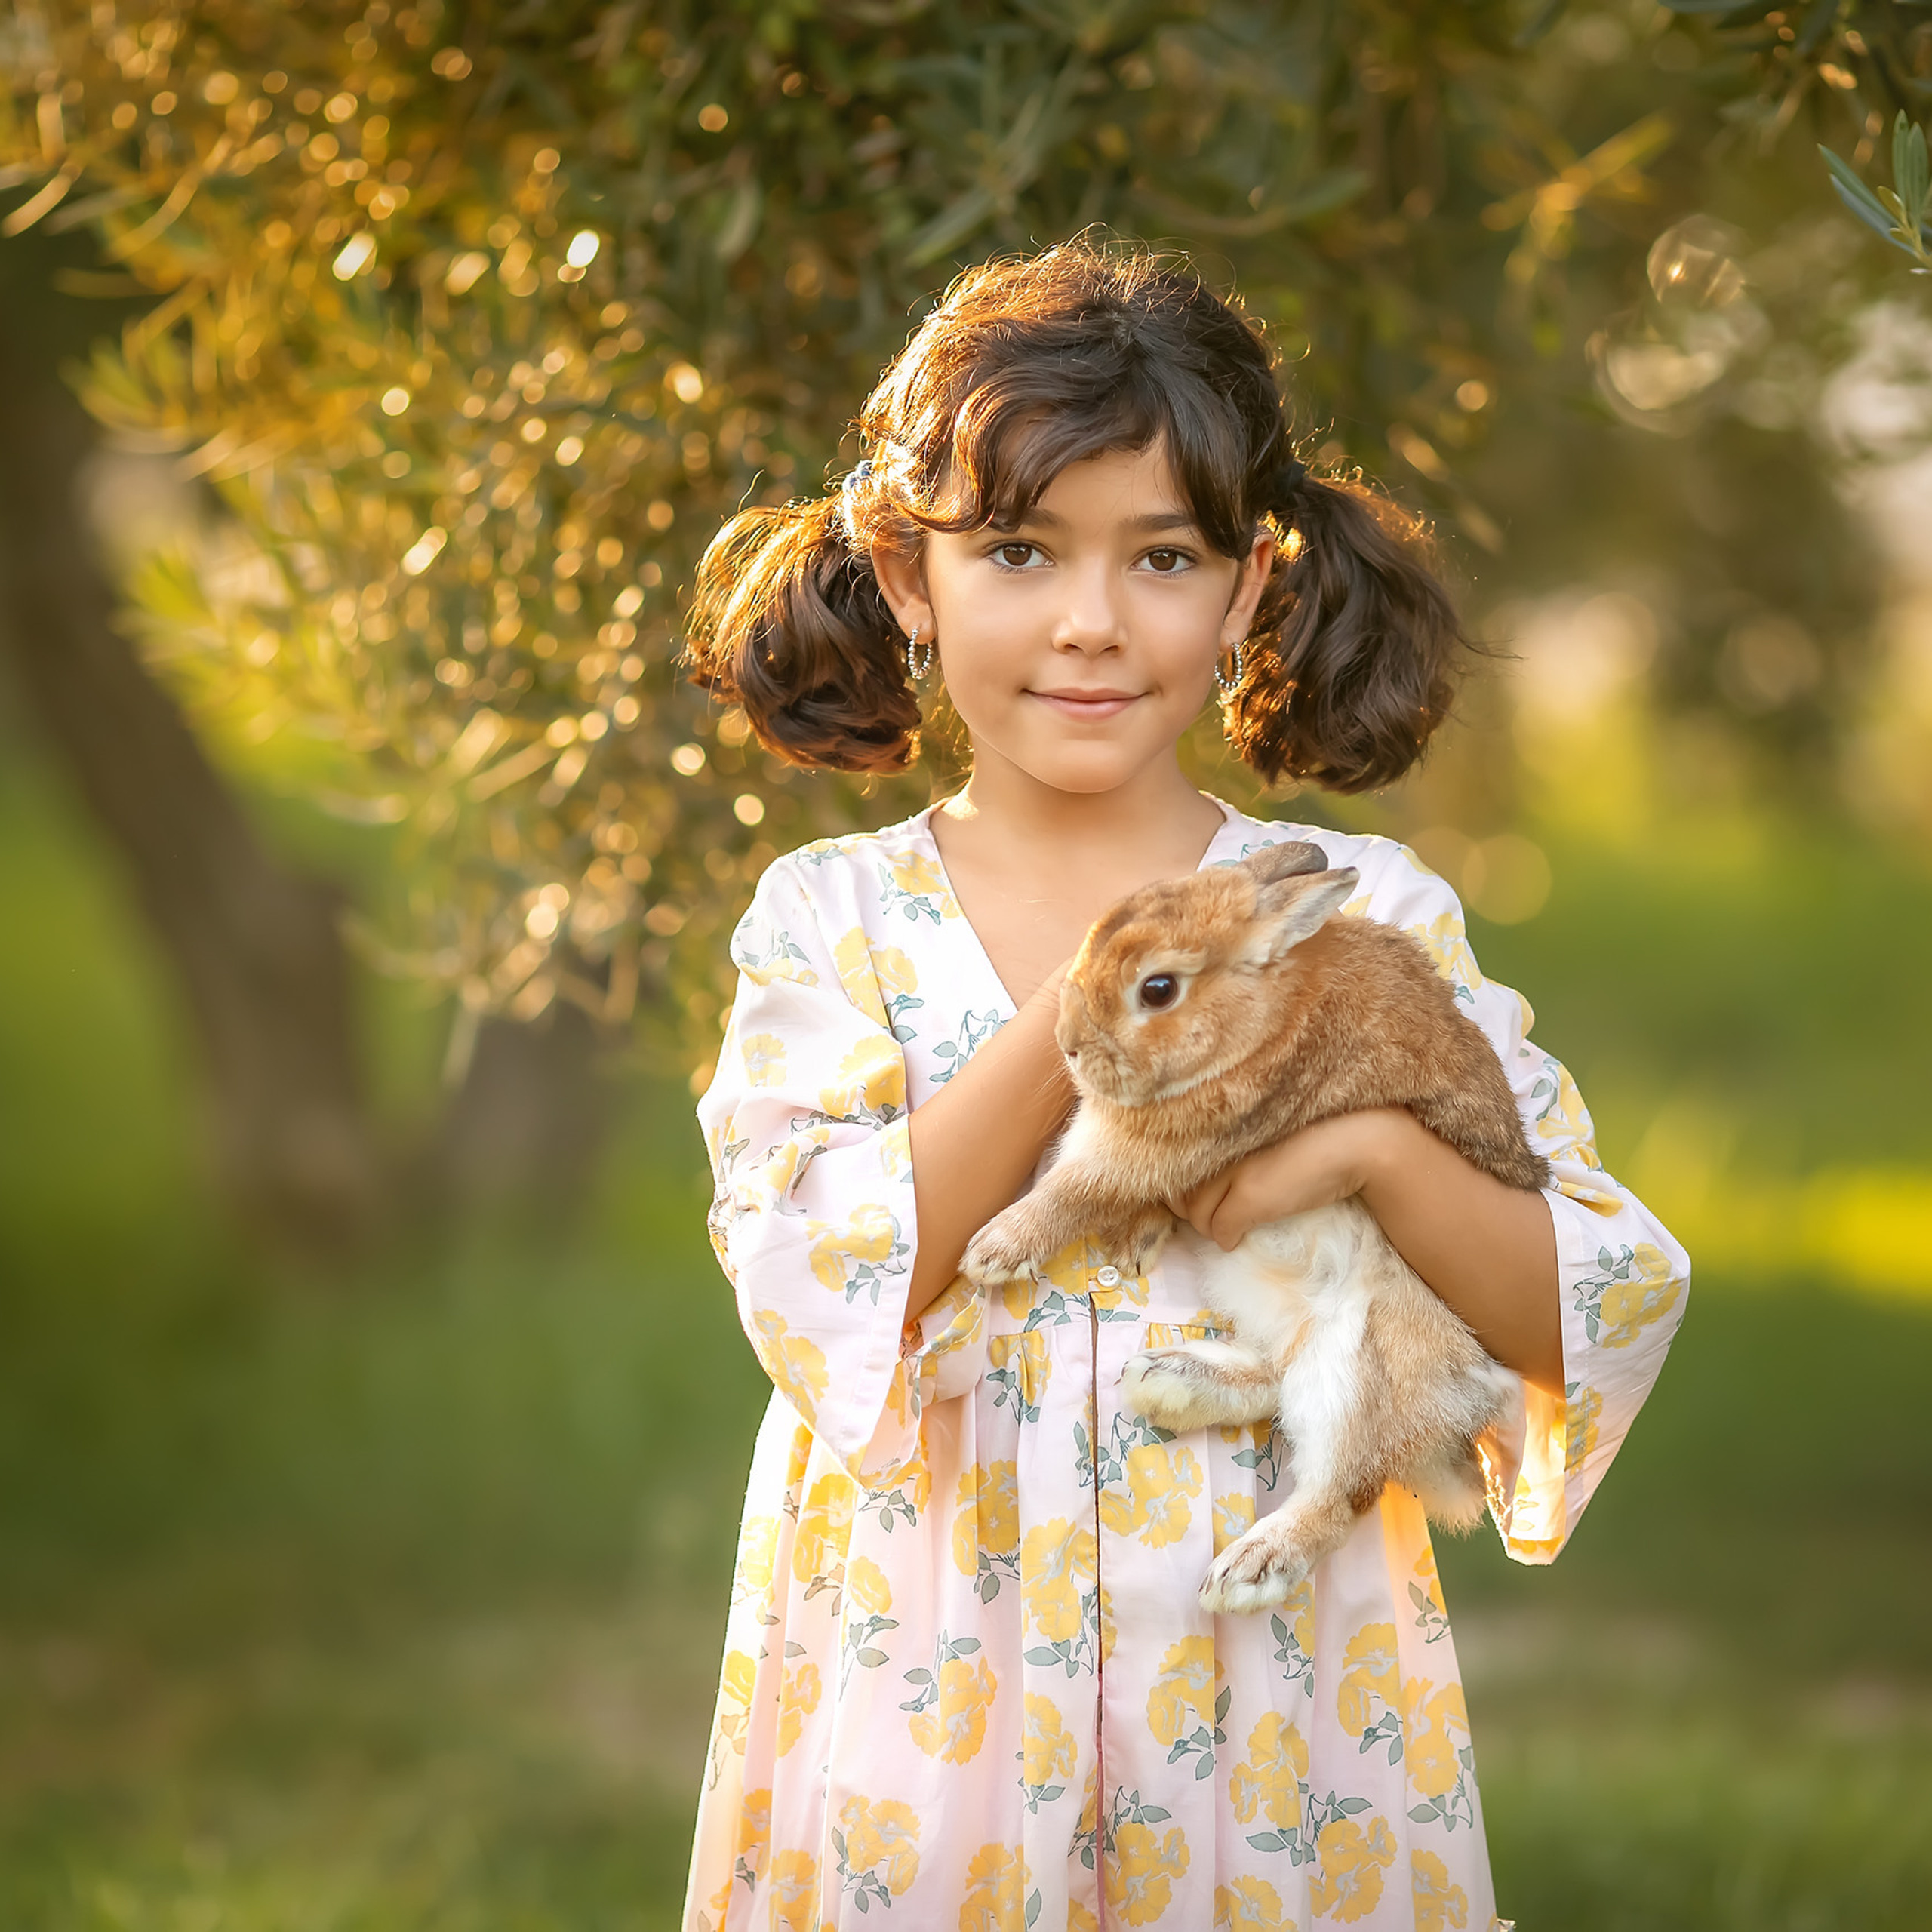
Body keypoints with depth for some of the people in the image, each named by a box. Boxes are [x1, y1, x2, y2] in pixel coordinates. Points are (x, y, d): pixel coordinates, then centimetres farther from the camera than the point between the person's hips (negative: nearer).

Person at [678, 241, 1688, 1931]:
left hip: (1276, 1710, 0)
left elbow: (1618, 1315, -4)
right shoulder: (829, 921, 1)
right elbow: (812, 1291, -14)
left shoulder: (1366, 915, 0)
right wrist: (1075, 1021, -19)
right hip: (929, 1704, 0)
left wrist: (1382, 1141, -20)